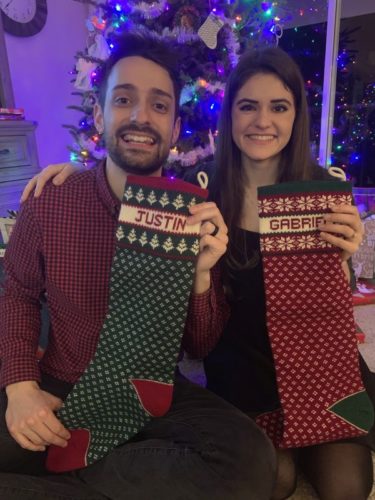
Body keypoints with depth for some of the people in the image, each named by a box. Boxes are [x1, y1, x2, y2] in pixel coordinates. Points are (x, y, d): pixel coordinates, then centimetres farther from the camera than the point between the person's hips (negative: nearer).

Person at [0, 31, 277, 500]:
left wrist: (200, 273, -25)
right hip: (59, 392, 0)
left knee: (250, 461, -25)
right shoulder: (48, 203, -11)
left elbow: (200, 345, -6)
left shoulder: (198, 217, -10)